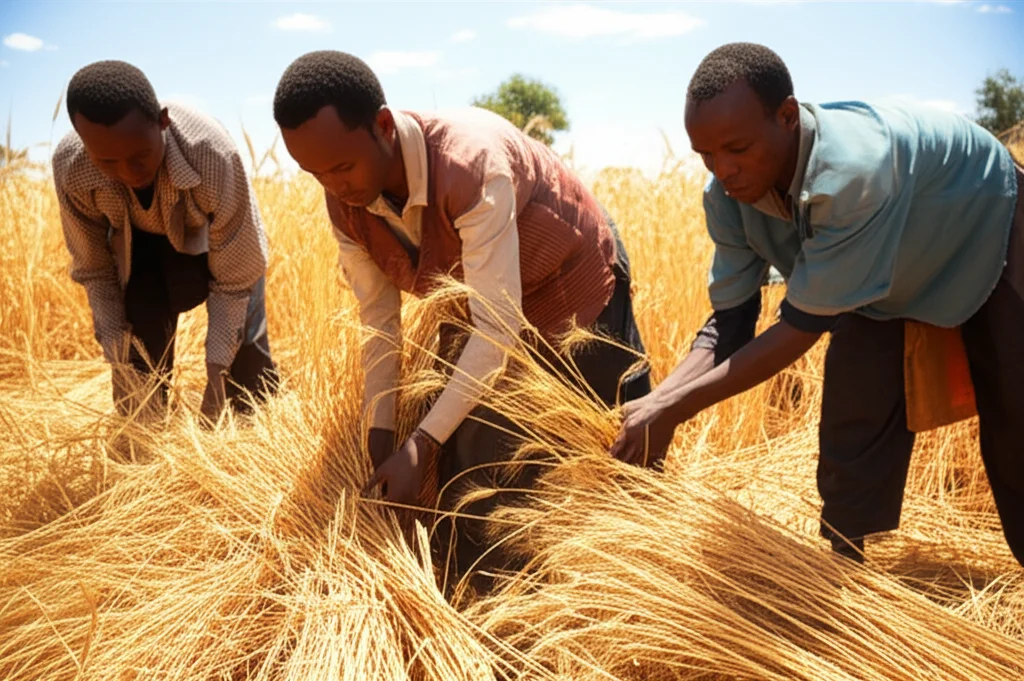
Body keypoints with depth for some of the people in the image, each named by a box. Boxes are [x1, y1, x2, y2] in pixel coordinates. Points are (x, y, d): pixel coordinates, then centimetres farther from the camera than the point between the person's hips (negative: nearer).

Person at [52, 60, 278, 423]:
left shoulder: (214, 155, -41)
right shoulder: (69, 167, -31)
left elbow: (234, 275, -29)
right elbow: (92, 267, -12)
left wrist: (217, 370, -29)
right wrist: (116, 352, -18)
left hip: (221, 241, -2)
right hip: (140, 248, 2)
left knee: (247, 359, -8)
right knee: (137, 368, -5)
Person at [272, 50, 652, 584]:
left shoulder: (470, 164, -39)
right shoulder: (346, 203, -18)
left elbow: (496, 325, -38)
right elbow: (379, 319, -9)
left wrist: (422, 445, -39)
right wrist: (381, 439, -17)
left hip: (577, 296, -5)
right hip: (478, 314, 6)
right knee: (468, 488, 5)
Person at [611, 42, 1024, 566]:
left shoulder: (856, 170, -45)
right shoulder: (729, 192, -24)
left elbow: (803, 325, -38)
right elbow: (730, 322, -17)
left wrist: (674, 409, -39)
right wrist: (656, 401, -34)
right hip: (876, 286, 5)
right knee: (852, 444, -1)